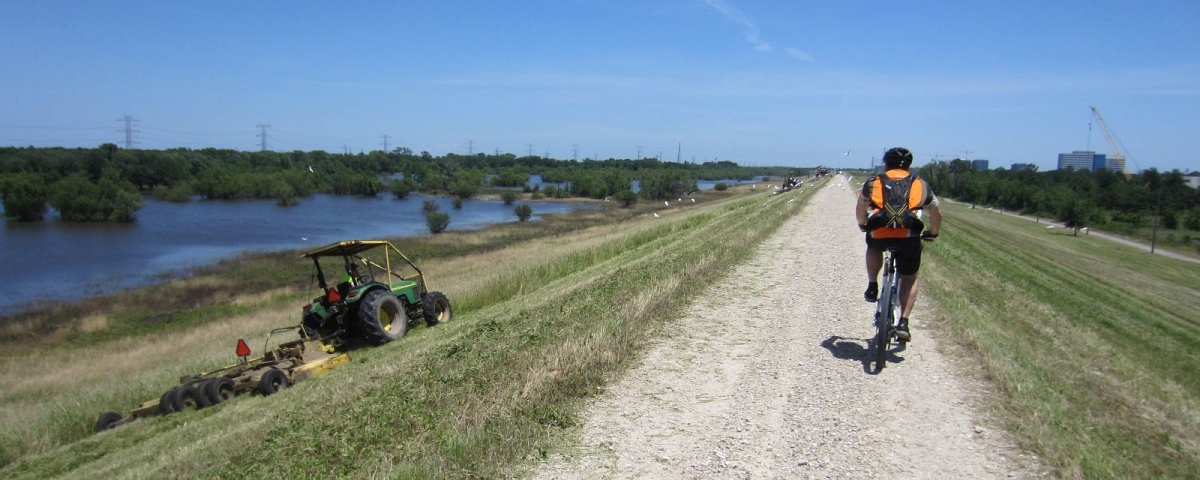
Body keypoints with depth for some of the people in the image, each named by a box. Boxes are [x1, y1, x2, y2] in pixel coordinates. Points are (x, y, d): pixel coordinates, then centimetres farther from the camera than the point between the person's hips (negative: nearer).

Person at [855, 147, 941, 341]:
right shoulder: (921, 185, 22)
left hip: (879, 235, 0)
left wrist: (863, 226, 43)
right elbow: (936, 215, 29)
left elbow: (860, 211, 23)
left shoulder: (873, 183, 19)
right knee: (910, 279, 22)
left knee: (873, 248, 37)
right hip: (909, 237, 0)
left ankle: (872, 287, 25)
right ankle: (903, 323, 12)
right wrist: (932, 233, 47)